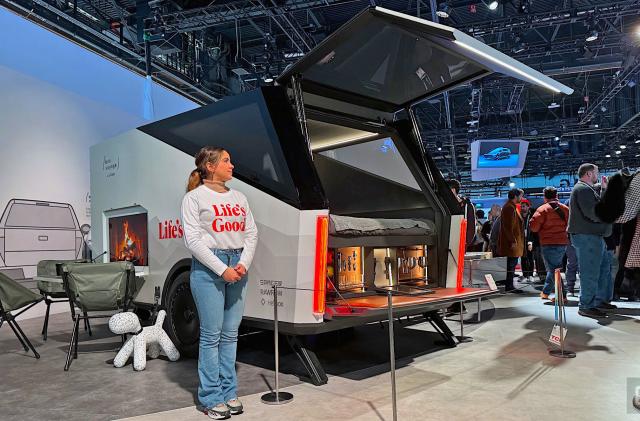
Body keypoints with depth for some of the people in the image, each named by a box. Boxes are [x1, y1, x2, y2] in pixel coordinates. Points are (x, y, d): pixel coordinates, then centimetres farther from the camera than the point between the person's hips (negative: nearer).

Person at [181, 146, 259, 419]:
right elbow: (192, 239, -8)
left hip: (237, 267, 5)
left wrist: (244, 264, -4)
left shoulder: (239, 197, 16)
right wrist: (222, 269, -13)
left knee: (231, 334, 9)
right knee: (211, 335, -1)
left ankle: (229, 392, 20)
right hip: (208, 268, -5)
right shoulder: (195, 197, 0)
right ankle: (211, 398, 10)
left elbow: (251, 234, 12)